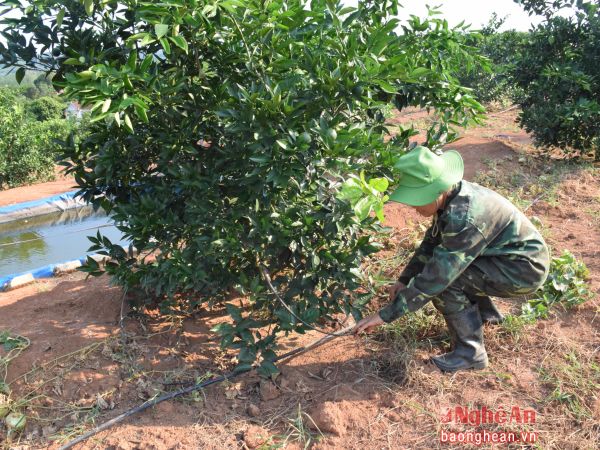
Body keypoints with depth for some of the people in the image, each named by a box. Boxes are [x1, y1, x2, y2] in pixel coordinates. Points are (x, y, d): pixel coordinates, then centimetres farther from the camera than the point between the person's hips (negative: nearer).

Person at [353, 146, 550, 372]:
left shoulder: (464, 217, -34)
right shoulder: (452, 195, -7)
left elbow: (436, 277, -33)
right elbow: (431, 241, 7)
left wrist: (385, 315, -27)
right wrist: (404, 279, 1)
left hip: (526, 268, -9)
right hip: (508, 254, 9)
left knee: (444, 278, -23)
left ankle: (470, 352, -6)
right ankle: (486, 313, 26)